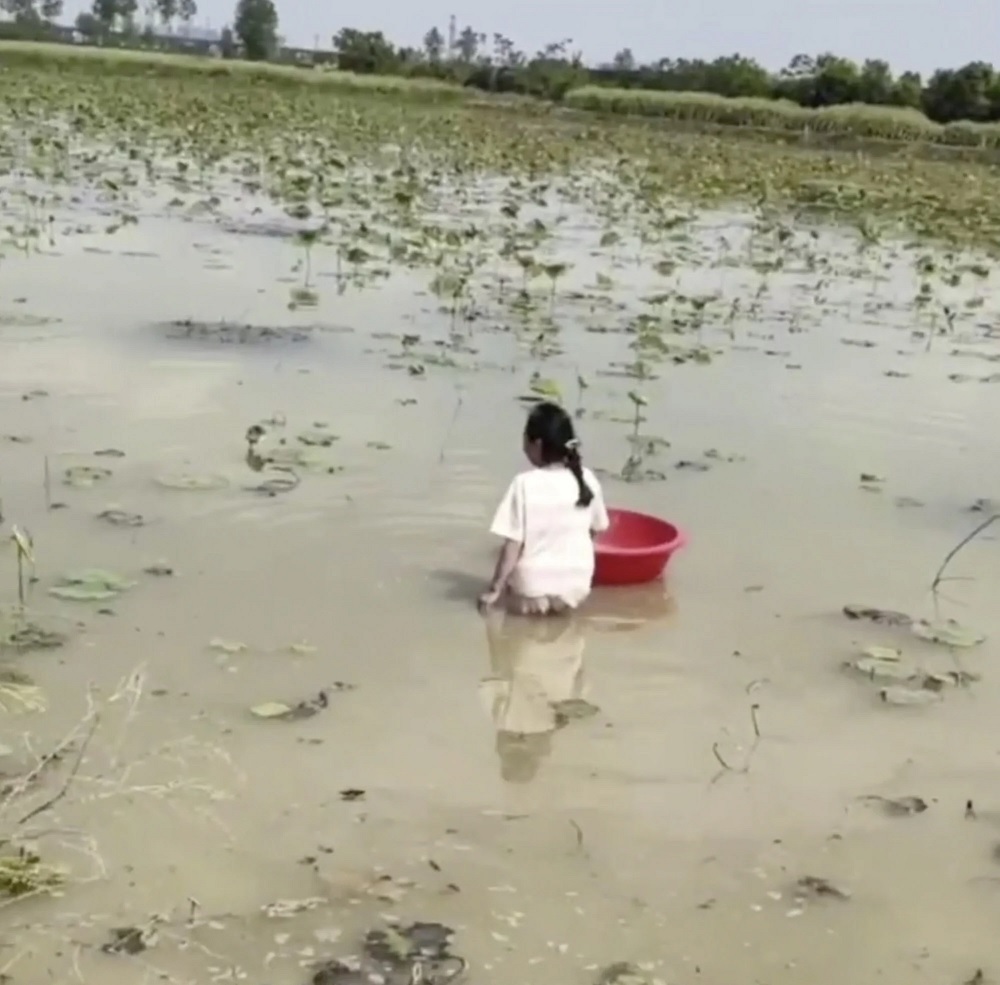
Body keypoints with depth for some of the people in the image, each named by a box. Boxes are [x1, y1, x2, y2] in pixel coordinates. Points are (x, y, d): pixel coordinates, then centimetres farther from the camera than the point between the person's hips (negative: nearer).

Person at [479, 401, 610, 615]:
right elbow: (596, 529, 9)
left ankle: (535, 601, 10)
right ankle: (559, 600, 13)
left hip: (532, 590, -3)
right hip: (576, 589, 3)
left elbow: (513, 544, -15)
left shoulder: (525, 484, -15)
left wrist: (494, 589, -7)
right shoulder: (587, 479, -4)